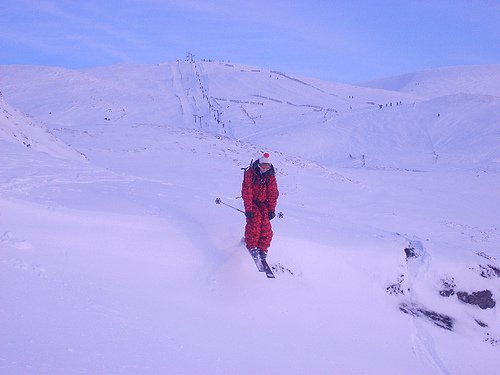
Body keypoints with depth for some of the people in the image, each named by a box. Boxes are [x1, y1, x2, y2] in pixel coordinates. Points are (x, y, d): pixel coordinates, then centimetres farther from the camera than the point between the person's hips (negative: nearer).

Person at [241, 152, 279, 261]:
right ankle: (251, 246, -15)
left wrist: (272, 210, -4)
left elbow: (273, 194, 4)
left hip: (263, 203, 3)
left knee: (265, 224, -16)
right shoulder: (250, 173, -11)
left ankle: (263, 249, -5)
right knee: (254, 220, -25)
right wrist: (248, 209, -22)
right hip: (251, 202, -3)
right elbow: (246, 191, -15)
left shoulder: (271, 176, 1)